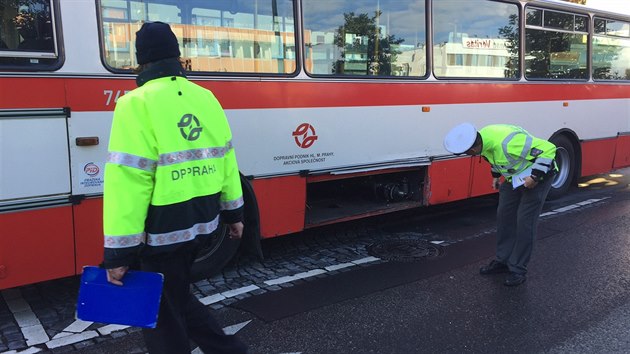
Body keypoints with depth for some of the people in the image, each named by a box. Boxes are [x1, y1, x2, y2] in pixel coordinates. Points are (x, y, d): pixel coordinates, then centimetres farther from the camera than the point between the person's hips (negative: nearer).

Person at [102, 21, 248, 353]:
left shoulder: (136, 104, -15)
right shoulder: (205, 98, 5)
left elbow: (127, 181, -19)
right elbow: (226, 158, 10)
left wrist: (119, 251, -14)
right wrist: (233, 212, 20)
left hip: (163, 227, -7)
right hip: (202, 220, 7)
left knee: (161, 315, 11)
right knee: (174, 296, 27)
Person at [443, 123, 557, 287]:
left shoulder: (508, 143, -39)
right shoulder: (483, 137, -12)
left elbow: (548, 149, -34)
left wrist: (535, 176, -31)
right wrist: (496, 175, 11)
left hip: (537, 176, -8)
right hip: (514, 177, 8)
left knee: (524, 222, -9)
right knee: (504, 216, 8)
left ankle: (518, 270, 1)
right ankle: (503, 261, 20)